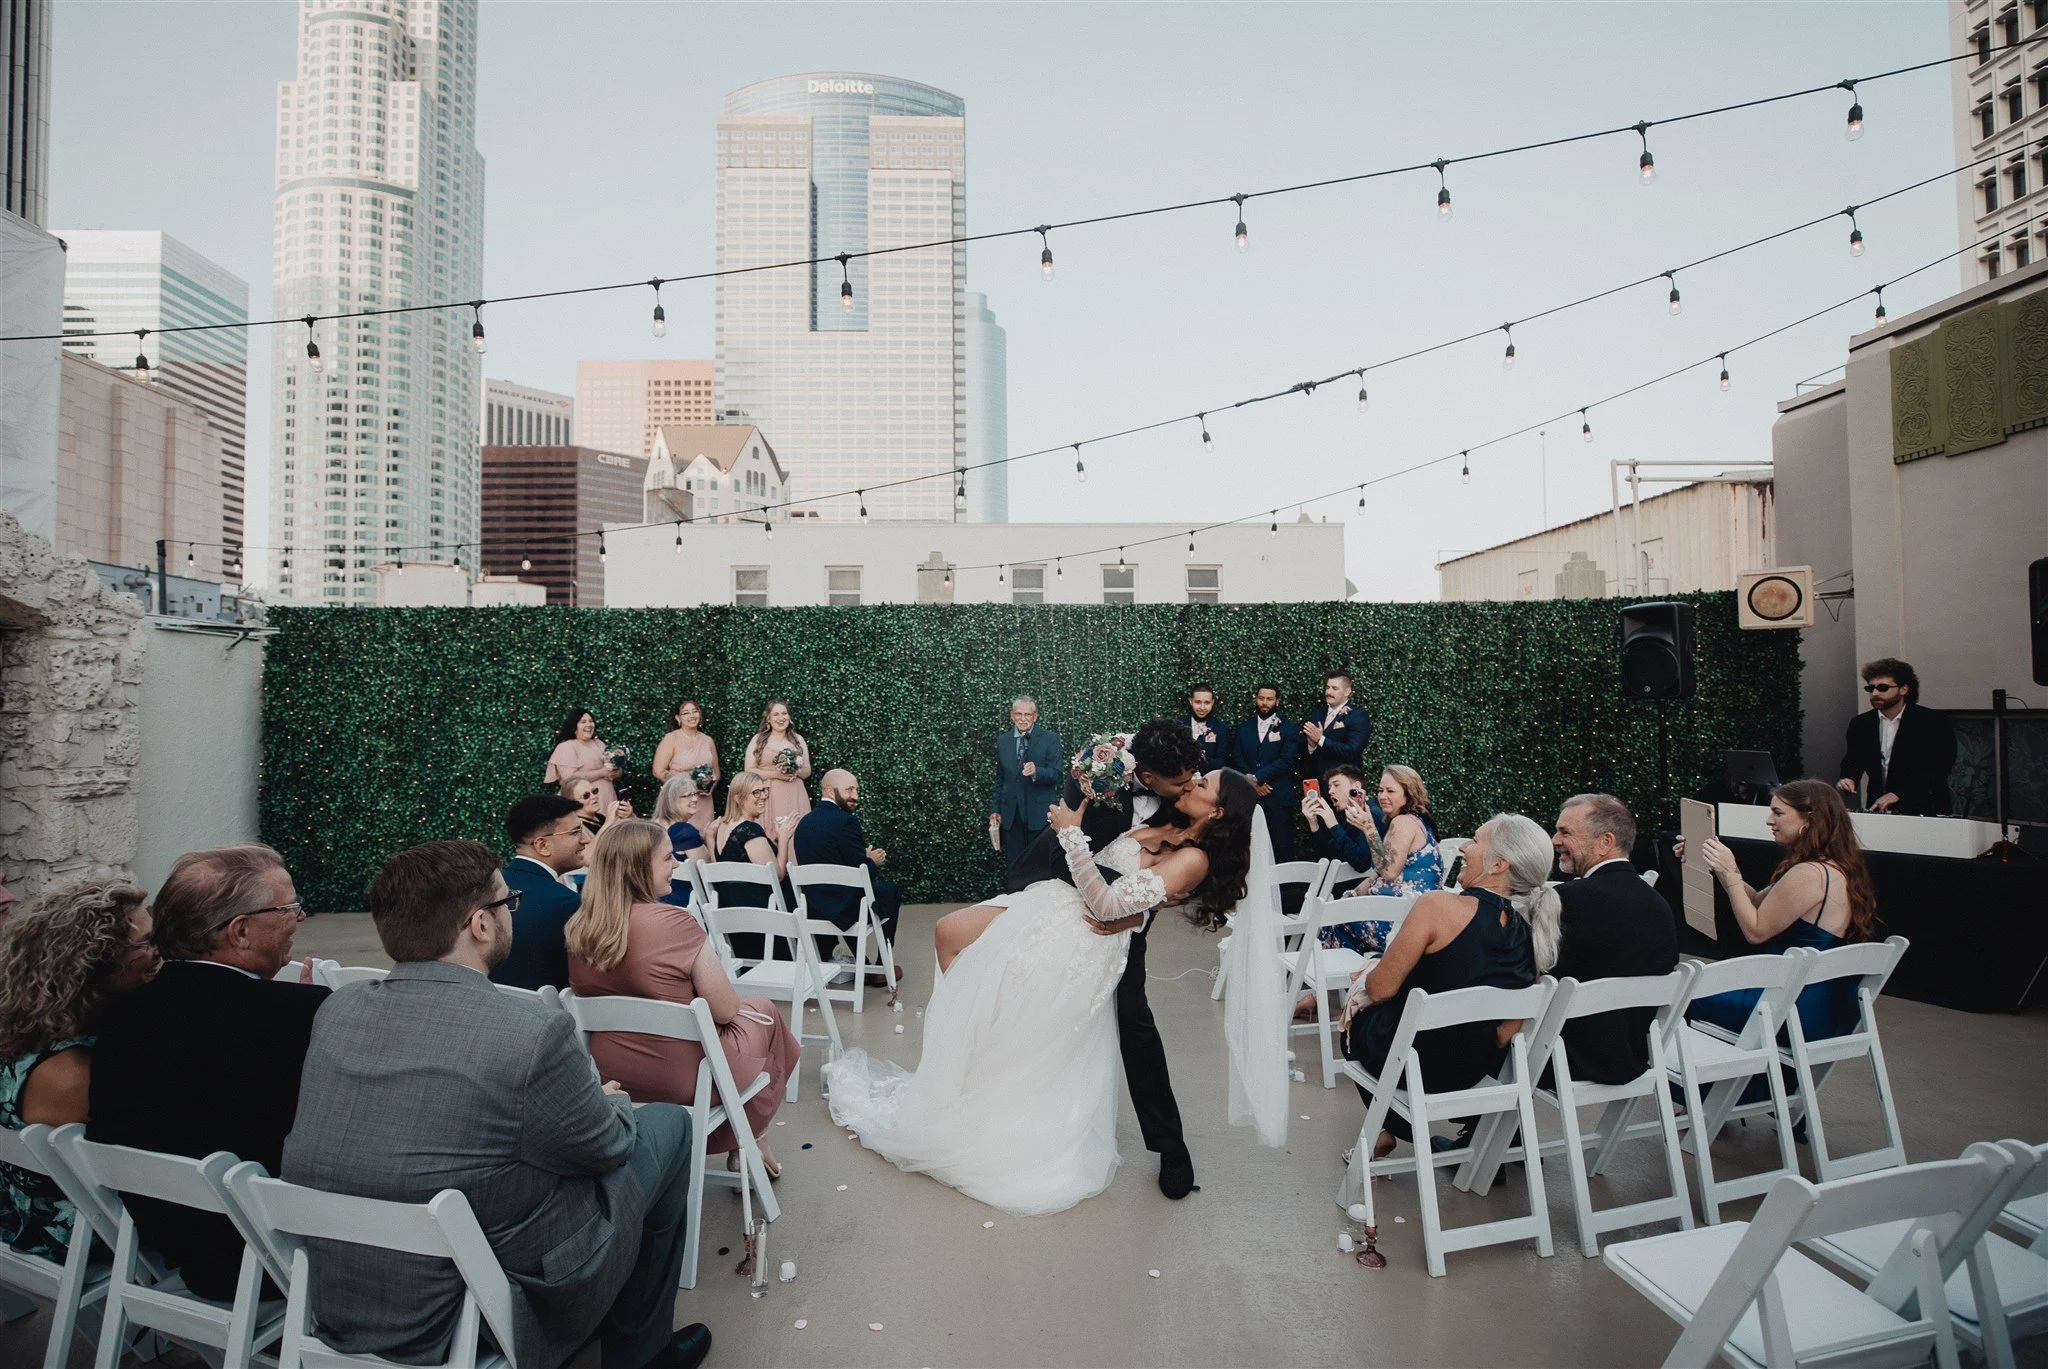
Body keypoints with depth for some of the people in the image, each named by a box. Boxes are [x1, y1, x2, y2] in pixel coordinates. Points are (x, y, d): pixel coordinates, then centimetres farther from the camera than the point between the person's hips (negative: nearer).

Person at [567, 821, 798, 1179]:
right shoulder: (675, 924, -25)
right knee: (764, 1012, 22)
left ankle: (745, 1143, 34)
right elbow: (726, 1010, -18)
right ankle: (750, 1142, 31)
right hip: (683, 1079, -6)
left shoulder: (578, 929, -6)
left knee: (747, 1008, 27)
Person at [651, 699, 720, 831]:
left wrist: (711, 786, -1)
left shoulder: (708, 741, 11)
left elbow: (716, 772, 20)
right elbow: (659, 771, -8)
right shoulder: (671, 739, -2)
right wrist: (687, 785, -14)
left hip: (704, 804, 4)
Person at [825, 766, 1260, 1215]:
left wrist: (1071, 832, -19)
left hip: (1076, 949, -8)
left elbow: (1107, 903, -22)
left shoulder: (1194, 859, -16)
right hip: (1042, 910, 8)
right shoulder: (1157, 827, 9)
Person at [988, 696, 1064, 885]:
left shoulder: (1050, 738, -3)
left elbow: (1058, 774, -9)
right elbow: (999, 778, 15)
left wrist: (1036, 772, -28)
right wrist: (995, 809, 9)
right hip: (1011, 815, 4)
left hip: (1039, 814, -3)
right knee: (1013, 866, 9)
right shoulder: (1002, 741, 9)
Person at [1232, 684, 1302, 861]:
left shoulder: (1289, 729, 5)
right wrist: (1255, 783, -9)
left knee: (1281, 850, -3)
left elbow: (1286, 761, -7)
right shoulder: (1243, 728, 14)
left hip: (1278, 798, -2)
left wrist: (1256, 777, -15)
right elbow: (1236, 758, 5)